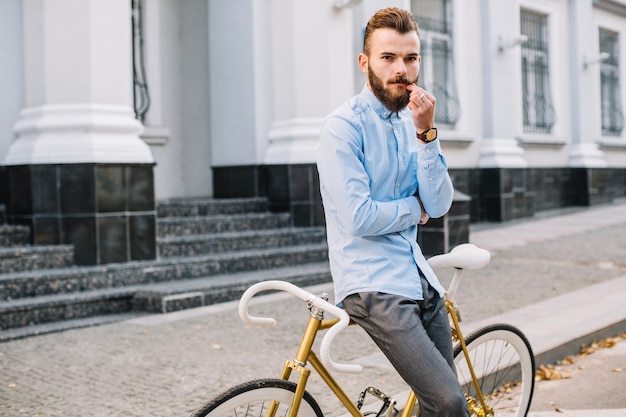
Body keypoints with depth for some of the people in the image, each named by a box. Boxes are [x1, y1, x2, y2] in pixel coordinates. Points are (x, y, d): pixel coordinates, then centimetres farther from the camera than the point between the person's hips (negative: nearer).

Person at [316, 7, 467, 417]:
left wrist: (425, 132, -10)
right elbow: (361, 218, -19)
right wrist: (415, 207, -2)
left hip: (419, 277, 7)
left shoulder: (413, 122, 10)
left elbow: (439, 205, 0)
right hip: (374, 284, -7)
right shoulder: (344, 126, -12)